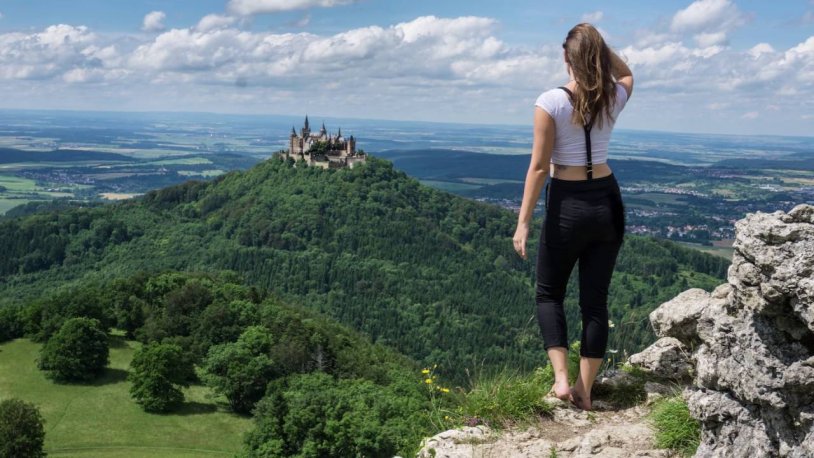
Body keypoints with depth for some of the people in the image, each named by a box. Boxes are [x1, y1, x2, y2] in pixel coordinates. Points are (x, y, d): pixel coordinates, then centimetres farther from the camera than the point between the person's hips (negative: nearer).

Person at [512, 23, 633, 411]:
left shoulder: (551, 102, -13)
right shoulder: (614, 99, 0)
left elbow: (539, 167, -13)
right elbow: (626, 74, 27)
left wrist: (523, 222, -9)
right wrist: (600, 47, 12)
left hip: (567, 207, -4)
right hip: (607, 203, 4)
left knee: (549, 294, 15)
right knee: (595, 300, 10)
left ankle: (561, 379, 2)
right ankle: (584, 391, 14)